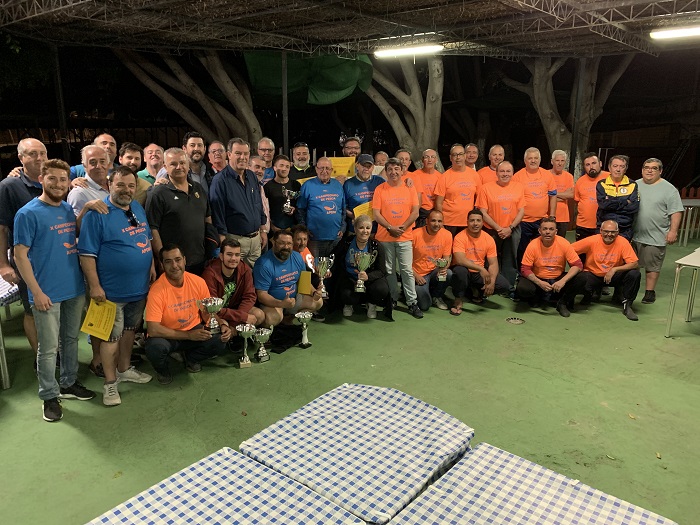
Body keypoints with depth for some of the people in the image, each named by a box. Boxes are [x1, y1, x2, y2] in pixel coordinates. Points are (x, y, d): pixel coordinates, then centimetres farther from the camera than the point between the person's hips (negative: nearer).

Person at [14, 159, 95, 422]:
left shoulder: (69, 209, 7)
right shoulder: (28, 213, -11)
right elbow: (20, 255, -12)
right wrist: (36, 292, -16)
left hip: (75, 288, 6)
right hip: (48, 293, -6)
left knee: (71, 339, 19)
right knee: (48, 348, 4)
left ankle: (69, 383, 35)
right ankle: (50, 396, 19)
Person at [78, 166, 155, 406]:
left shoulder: (138, 208, 7)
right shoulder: (97, 214, -15)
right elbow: (87, 253, -16)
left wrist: (151, 265, 11)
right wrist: (94, 286, -19)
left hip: (139, 286, 7)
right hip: (112, 290, -7)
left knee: (129, 329, 20)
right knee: (112, 336, 3)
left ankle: (124, 369, 38)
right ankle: (110, 383, 18)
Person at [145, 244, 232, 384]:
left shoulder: (198, 282, -10)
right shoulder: (157, 290, -22)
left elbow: (208, 312, 4)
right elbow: (153, 329, -26)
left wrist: (222, 324, -17)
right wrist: (189, 335, -28)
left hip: (195, 329, 3)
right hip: (168, 336, -3)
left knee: (220, 340, -22)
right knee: (155, 347, -36)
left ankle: (191, 358, 12)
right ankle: (162, 370, 4)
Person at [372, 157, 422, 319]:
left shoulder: (409, 189, 5)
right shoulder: (380, 190, 2)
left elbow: (415, 212, 1)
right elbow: (376, 213, -3)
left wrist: (403, 227, -12)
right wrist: (390, 228, -14)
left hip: (405, 237, 0)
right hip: (385, 237, 0)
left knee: (407, 270, -1)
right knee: (389, 270, 8)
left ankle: (412, 303, 5)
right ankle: (392, 299, 22)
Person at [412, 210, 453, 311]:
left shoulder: (447, 235, -6)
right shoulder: (416, 234, -15)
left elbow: (447, 258, -1)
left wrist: (444, 268, -24)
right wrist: (415, 276, -15)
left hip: (435, 271, 3)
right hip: (419, 274, -3)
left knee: (449, 274, -31)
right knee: (424, 306, -17)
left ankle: (436, 296, 1)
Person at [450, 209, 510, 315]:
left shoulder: (488, 239, -4)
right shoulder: (460, 237, -16)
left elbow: (493, 263, -5)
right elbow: (460, 260, -30)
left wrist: (492, 282, -22)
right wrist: (480, 268, -36)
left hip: (480, 274, 5)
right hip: (465, 272, -4)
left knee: (505, 286, -12)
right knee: (459, 270, -39)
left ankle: (476, 292, 15)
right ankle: (458, 300, -12)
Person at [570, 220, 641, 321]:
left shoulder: (623, 242, -15)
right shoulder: (592, 241, -16)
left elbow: (635, 264, -21)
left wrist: (614, 269, -32)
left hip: (614, 275, 1)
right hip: (592, 274, -1)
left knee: (635, 274, -26)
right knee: (578, 280, -32)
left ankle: (627, 305, -6)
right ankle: (589, 293, 8)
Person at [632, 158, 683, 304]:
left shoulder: (669, 189, -5)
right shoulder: (635, 186, 8)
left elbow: (676, 212, -7)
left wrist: (673, 231, -14)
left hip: (655, 238, -4)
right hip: (633, 235, 4)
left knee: (652, 266, 5)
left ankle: (650, 292, 16)